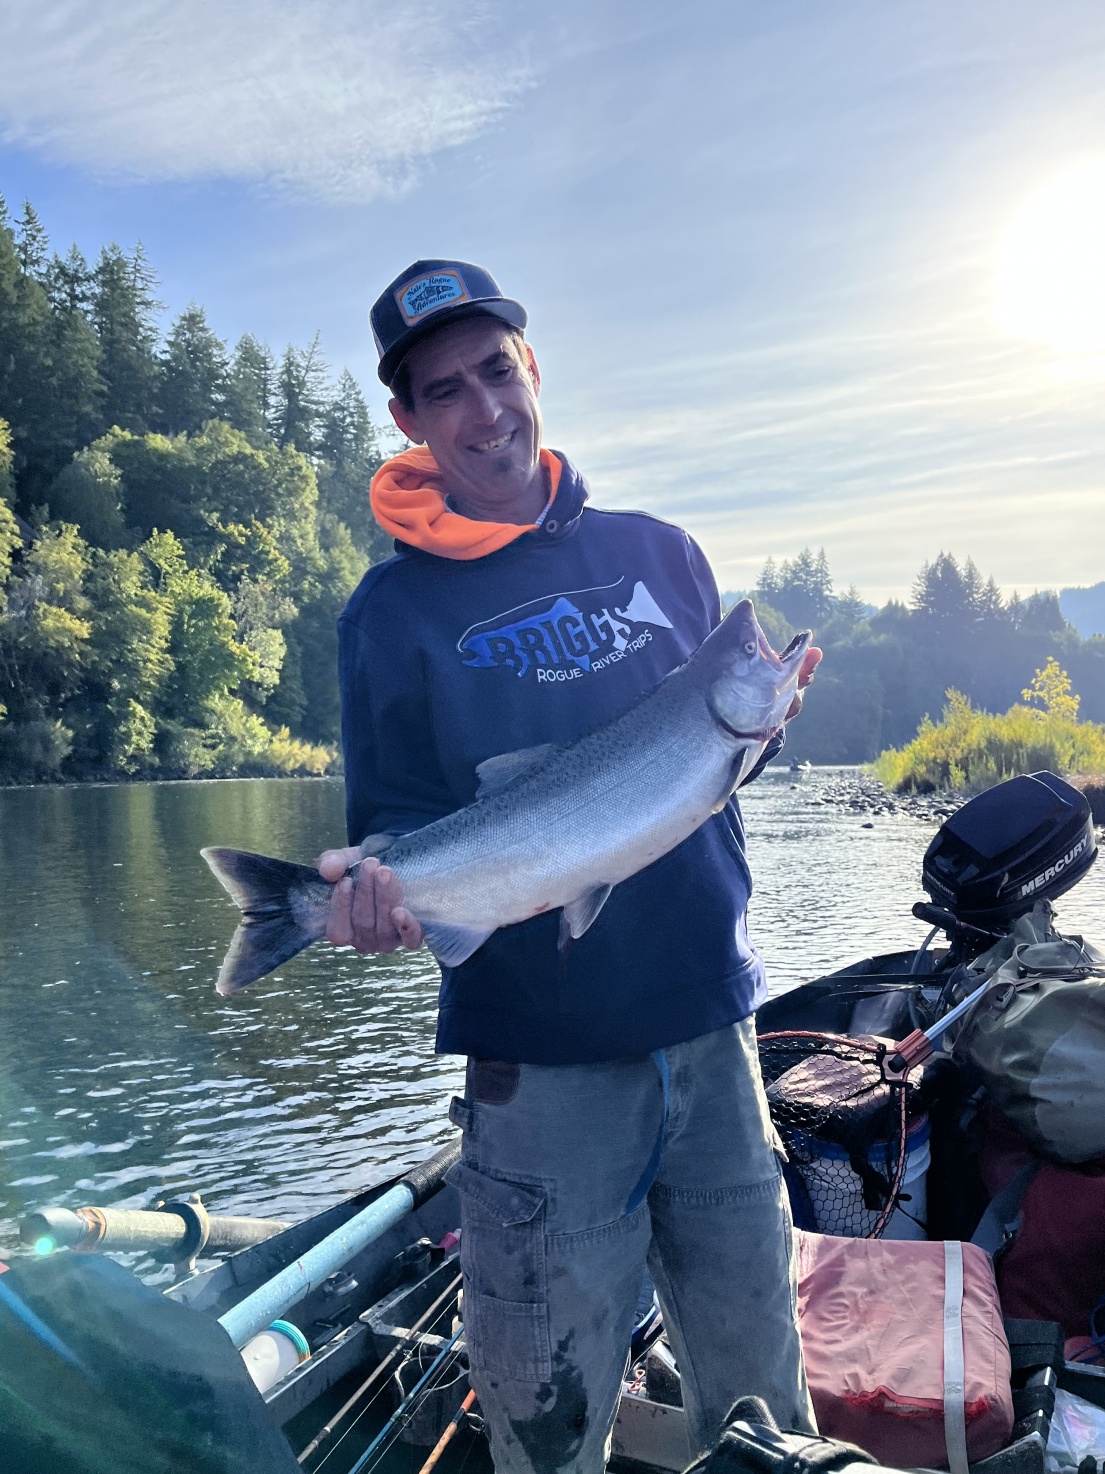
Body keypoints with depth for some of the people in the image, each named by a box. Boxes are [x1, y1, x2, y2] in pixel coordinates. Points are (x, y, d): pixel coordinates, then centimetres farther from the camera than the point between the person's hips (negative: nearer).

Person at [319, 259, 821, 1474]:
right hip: (541, 1062, -3)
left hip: (707, 1021, 4)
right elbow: (395, 827, 0)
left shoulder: (657, 551, 7)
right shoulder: (394, 609, -3)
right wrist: (382, 888, -22)